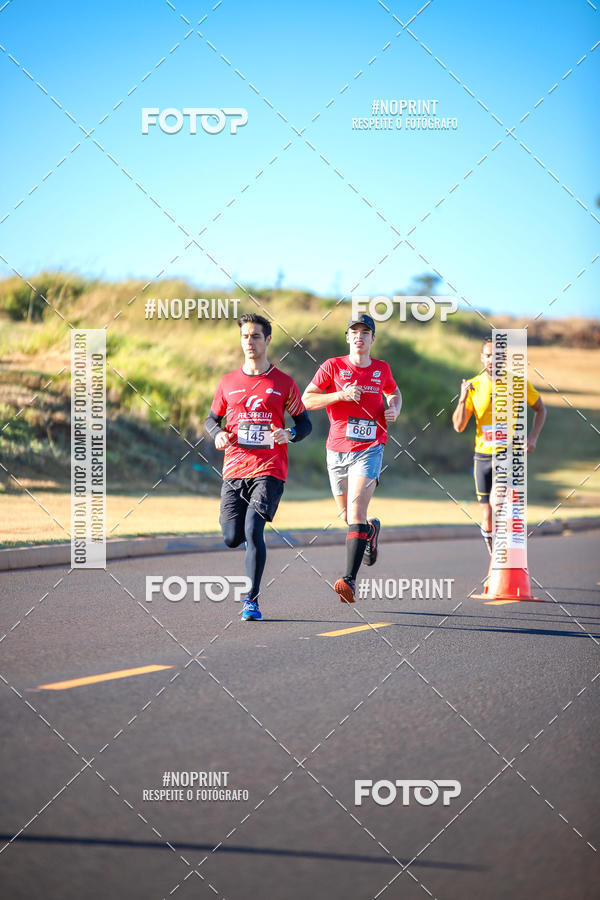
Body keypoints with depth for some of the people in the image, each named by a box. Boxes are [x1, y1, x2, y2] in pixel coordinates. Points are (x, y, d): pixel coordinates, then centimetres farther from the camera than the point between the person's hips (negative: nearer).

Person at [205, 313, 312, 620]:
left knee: (253, 530, -18)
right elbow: (212, 418, 21)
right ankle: (251, 531, 37)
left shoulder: (283, 383, 4)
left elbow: (305, 423, 10)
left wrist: (289, 435, -13)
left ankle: (252, 600, -11)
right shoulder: (228, 382, 10)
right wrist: (218, 434, -2)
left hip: (269, 470, -3)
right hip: (234, 468, 3)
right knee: (232, 538, -2)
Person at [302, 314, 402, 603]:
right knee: (346, 516, 14)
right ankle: (372, 529, 50)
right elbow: (307, 399, -6)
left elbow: (394, 393, 28)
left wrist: (394, 410, 6)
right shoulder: (333, 366, 0)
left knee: (356, 516, -17)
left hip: (369, 449, -1)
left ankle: (350, 580, -23)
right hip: (337, 449, 1)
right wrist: (340, 395, -19)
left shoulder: (381, 369, 7)